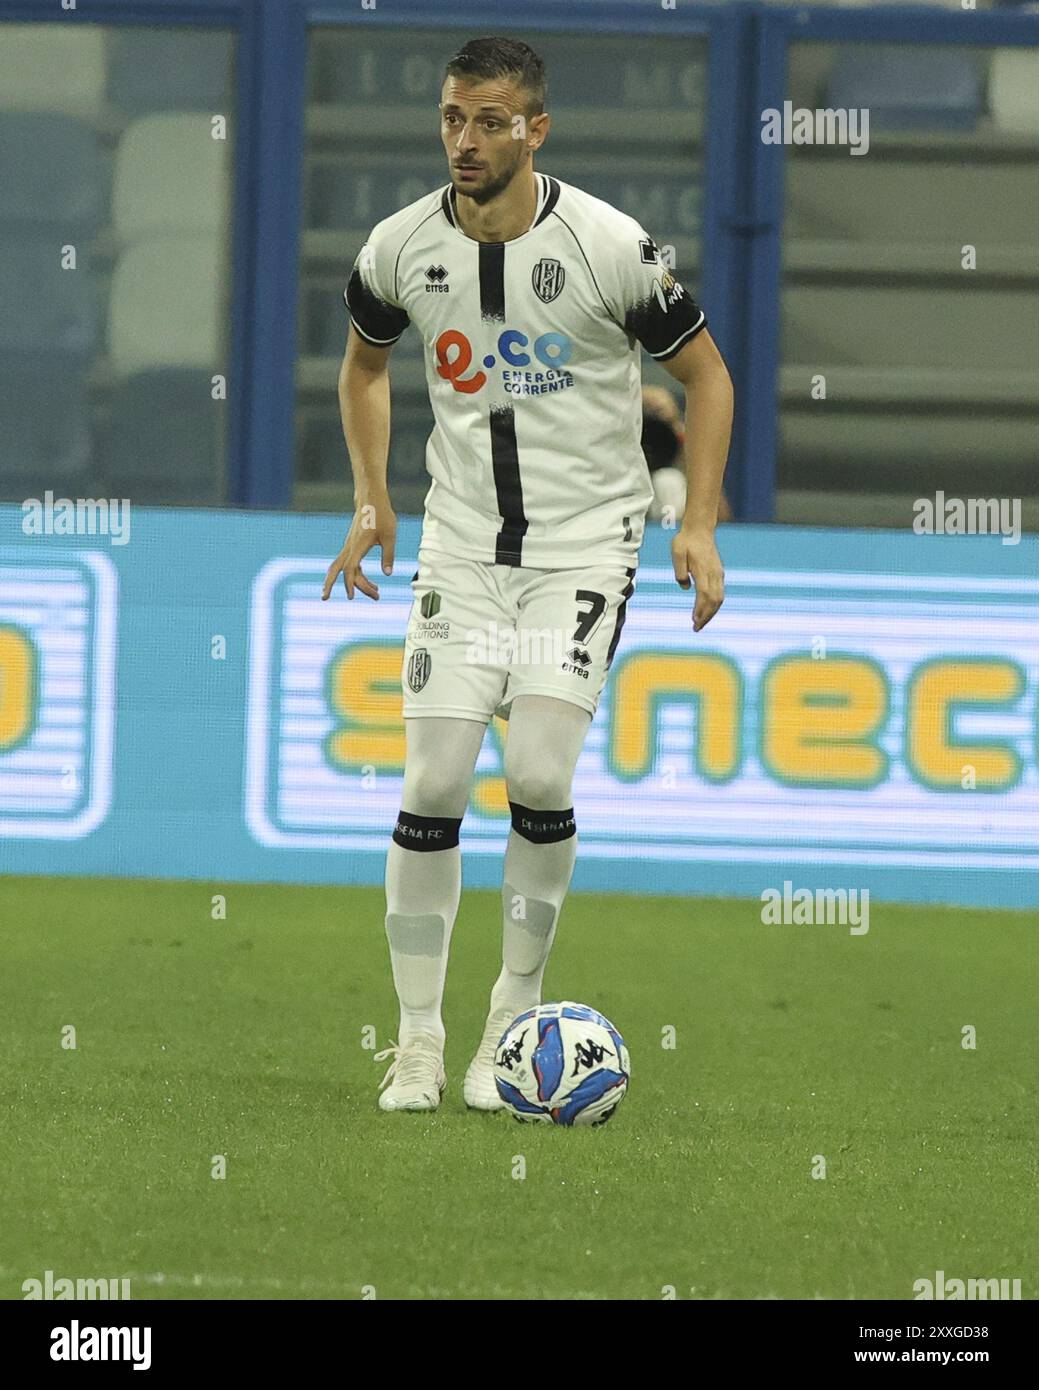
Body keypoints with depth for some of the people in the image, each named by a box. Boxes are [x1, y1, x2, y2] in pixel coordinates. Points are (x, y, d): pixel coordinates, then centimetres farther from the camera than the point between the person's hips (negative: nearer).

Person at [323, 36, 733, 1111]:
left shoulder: (607, 246, -13)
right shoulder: (402, 249, -3)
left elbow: (705, 373, 0)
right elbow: (364, 363, 19)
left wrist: (699, 526, -8)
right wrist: (371, 499, 8)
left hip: (585, 540, -3)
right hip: (461, 543, 3)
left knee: (539, 775, -17)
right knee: (432, 787, -6)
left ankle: (514, 1017, 1)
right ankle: (418, 1040, 7)